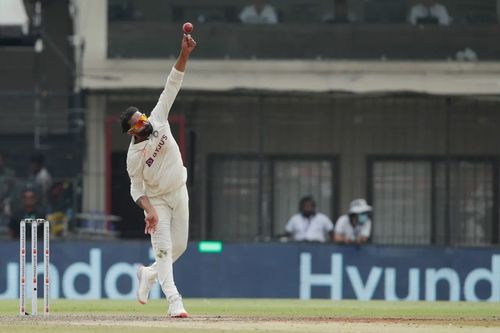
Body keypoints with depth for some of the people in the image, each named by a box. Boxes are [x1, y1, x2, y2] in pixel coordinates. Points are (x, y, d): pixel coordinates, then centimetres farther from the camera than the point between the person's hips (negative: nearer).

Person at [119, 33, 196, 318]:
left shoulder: (158, 120, -11)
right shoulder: (134, 155, -21)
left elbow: (172, 86, -15)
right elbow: (136, 188, -14)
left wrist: (185, 54, -24)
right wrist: (149, 210, -31)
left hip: (179, 192, 5)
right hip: (156, 199, -5)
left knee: (180, 246, 10)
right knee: (164, 248, -10)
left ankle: (149, 274, 34)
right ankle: (174, 302, -13)